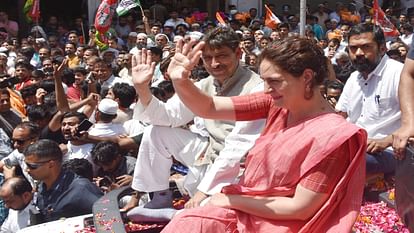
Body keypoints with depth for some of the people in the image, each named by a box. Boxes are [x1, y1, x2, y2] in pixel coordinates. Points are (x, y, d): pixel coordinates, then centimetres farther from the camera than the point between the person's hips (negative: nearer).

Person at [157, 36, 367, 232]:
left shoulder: (331, 135, -21)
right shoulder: (276, 103, -5)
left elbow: (300, 209, -20)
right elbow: (209, 109, -7)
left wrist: (231, 200, -14)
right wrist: (180, 82, -27)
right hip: (244, 210, 5)